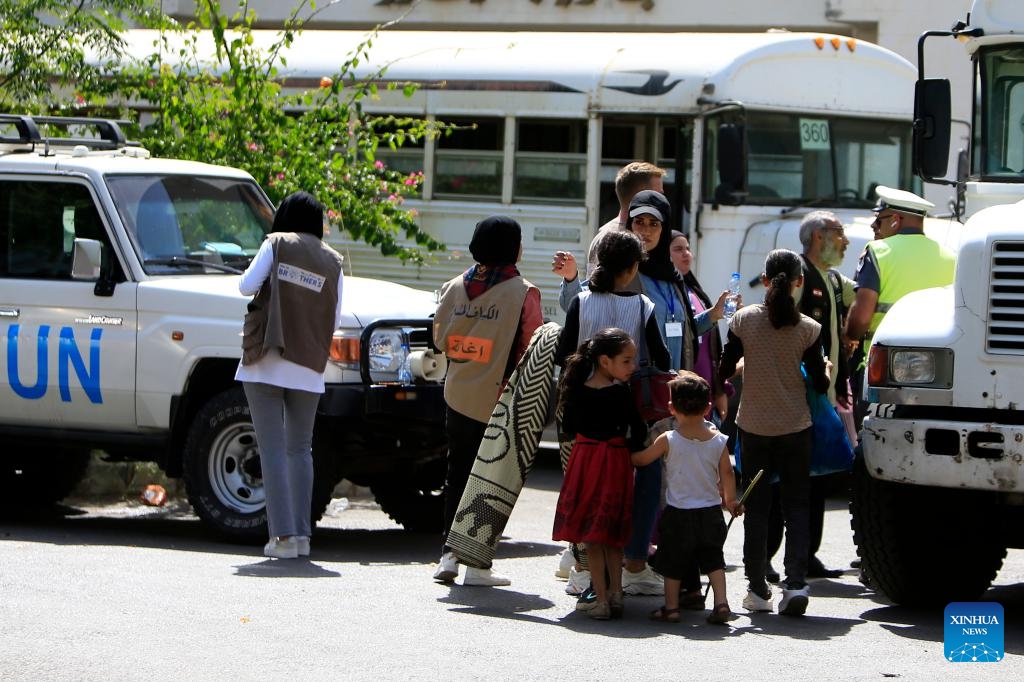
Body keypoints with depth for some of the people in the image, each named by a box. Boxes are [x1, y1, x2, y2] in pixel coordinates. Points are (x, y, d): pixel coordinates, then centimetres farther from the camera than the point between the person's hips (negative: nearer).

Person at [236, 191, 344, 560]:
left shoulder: (276, 245, 0)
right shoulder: (332, 262, 7)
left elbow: (246, 285, -6)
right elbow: (335, 320, 6)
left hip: (265, 363, -3)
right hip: (308, 369, 3)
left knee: (273, 448, -5)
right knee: (300, 448, 14)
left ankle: (282, 535, -12)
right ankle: (302, 533, 10)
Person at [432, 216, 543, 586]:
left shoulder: (455, 287, 1)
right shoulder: (523, 294, -12)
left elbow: (440, 338, 10)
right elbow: (532, 349, -12)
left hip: (458, 397, 4)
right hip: (500, 400, -4)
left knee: (458, 475, 14)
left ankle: (449, 554, 13)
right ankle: (478, 564, 1)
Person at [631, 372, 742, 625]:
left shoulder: (668, 441, -12)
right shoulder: (718, 441, -5)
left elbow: (641, 459, 0)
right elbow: (727, 475, 2)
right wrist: (730, 501, 17)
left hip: (678, 512, -2)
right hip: (710, 512, 2)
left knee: (672, 563, 10)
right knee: (713, 559, 11)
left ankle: (671, 606, 15)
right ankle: (721, 602, 2)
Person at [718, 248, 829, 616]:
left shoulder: (744, 319, -7)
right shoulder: (808, 328, -7)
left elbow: (724, 369, -2)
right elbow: (820, 383, -3)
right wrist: (827, 372, 20)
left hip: (754, 427, 1)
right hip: (794, 427, 0)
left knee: (756, 507, 8)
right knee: (796, 506, 6)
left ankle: (757, 588, 9)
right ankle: (796, 582, -7)